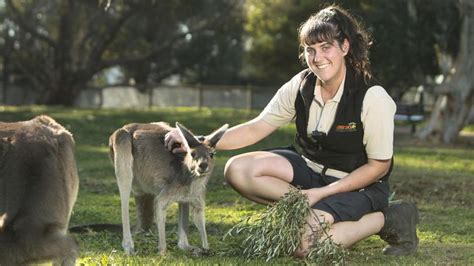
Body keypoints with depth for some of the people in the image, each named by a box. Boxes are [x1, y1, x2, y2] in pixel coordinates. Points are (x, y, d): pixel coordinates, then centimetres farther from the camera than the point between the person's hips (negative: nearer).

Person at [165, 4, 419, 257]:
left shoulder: (372, 97, -21)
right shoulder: (300, 85, -7)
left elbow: (379, 167, -14)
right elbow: (256, 129, -5)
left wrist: (320, 193, -19)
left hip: (358, 184, -5)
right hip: (309, 168, 5)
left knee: (303, 243, -31)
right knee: (238, 170, -16)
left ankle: (386, 218, -8)